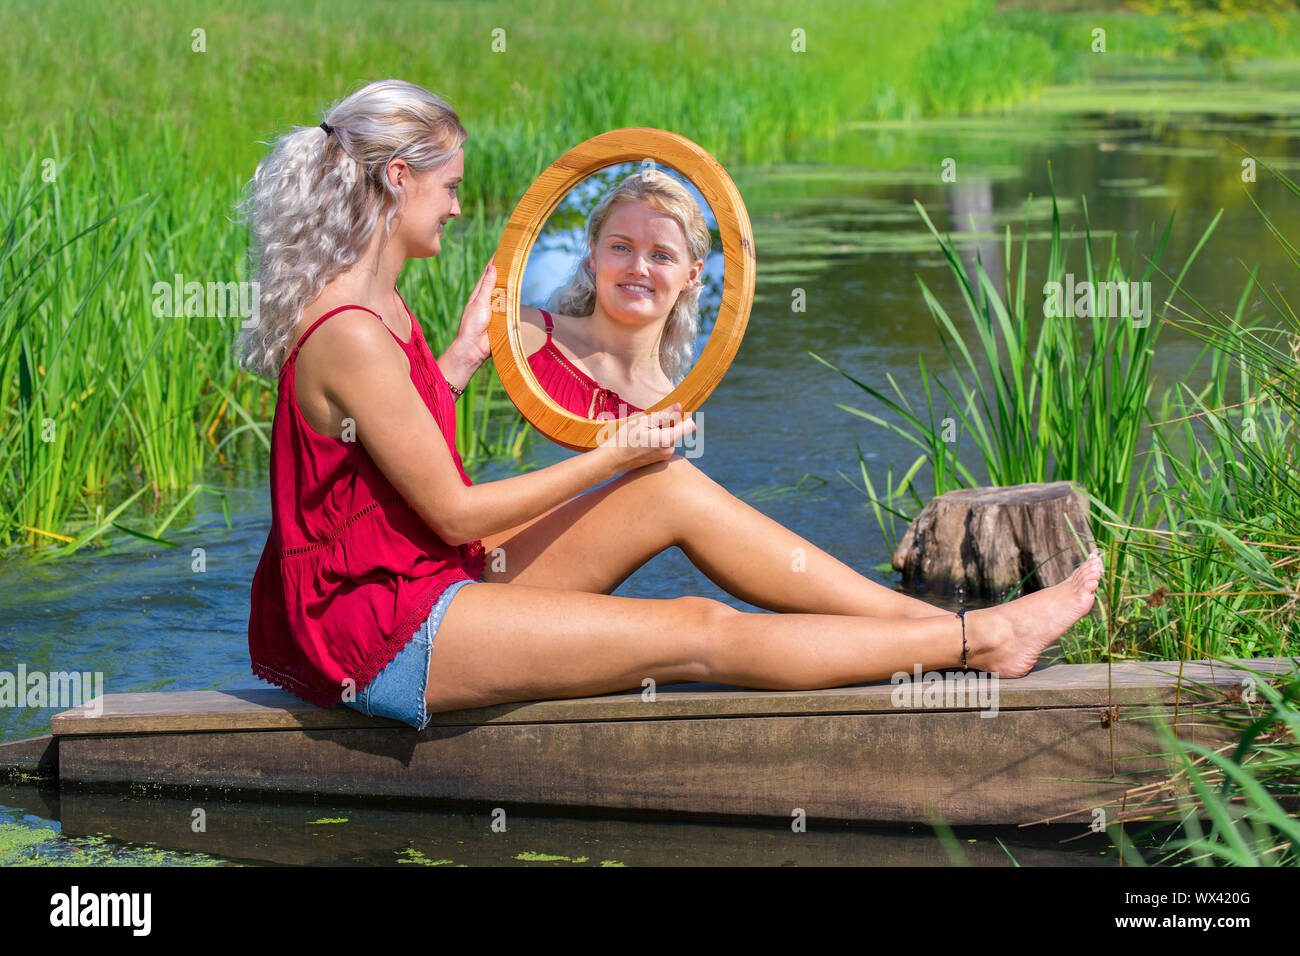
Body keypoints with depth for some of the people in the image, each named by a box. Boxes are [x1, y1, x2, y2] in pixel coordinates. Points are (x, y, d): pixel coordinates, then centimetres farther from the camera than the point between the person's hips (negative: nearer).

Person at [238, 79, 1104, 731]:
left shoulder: (374, 307, 8)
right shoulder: (350, 336, -23)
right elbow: (453, 513, -18)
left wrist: (460, 359, 17)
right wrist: (611, 458, -9)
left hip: (438, 576, 10)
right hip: (386, 637, -10)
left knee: (674, 488, 2)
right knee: (699, 633, -12)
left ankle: (925, 617, 2)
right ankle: (976, 643, -6)